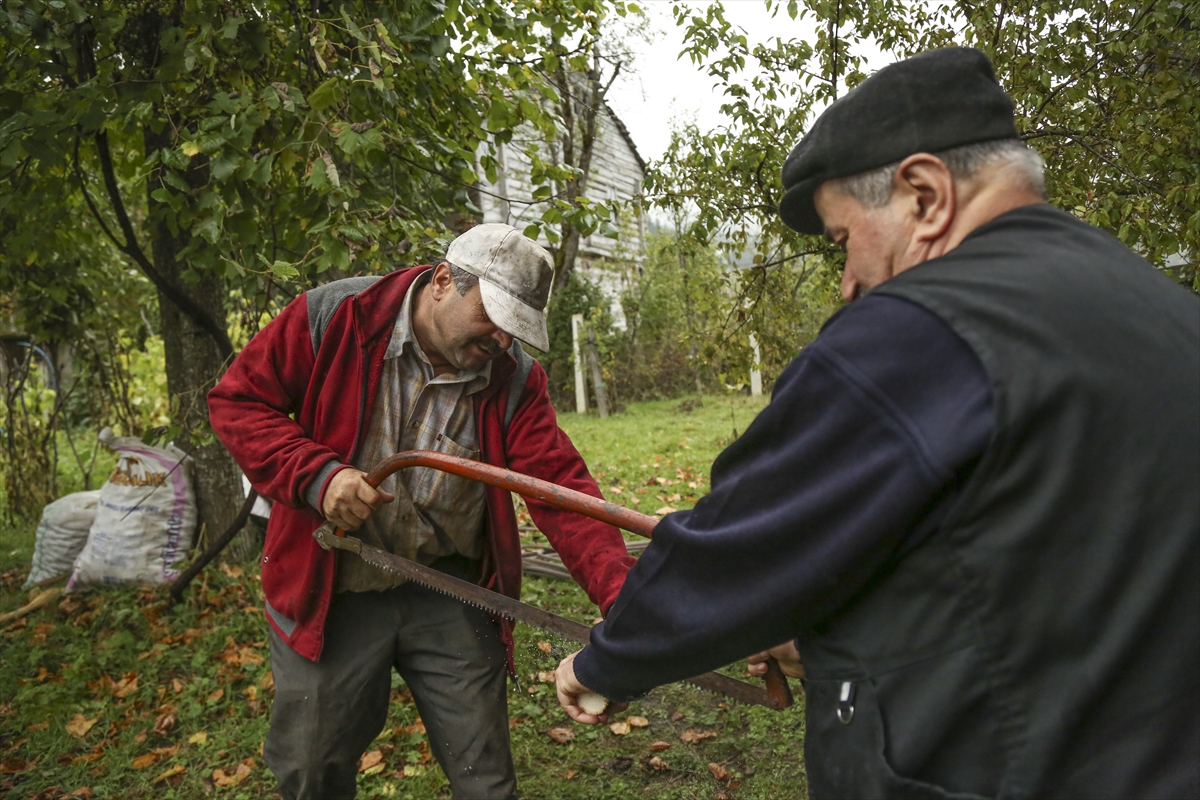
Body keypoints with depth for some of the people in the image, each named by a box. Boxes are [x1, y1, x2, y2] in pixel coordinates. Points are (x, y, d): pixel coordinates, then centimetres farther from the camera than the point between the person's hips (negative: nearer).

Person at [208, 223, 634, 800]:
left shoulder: (515, 379, -9)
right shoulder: (332, 317, -13)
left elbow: (560, 488, -16)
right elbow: (236, 401, -7)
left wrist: (621, 597, -30)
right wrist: (317, 474, -24)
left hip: (448, 595, 1)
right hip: (330, 594, -1)